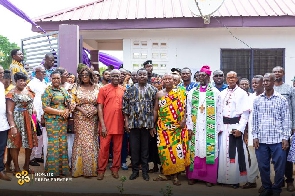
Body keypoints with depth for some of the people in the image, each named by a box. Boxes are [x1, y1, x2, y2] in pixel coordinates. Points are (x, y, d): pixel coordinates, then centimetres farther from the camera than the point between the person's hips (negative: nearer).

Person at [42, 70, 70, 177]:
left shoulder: (64, 91, 13)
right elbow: (45, 108, -11)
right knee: (53, 144, -3)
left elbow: (68, 105, 17)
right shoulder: (48, 91, -4)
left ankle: (63, 168, 17)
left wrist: (67, 111, -5)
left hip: (63, 120, 5)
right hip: (52, 120, -5)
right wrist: (60, 112, -13)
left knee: (63, 144, 8)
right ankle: (53, 170, 7)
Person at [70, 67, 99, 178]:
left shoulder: (96, 88, 7)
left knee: (91, 141, 1)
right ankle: (79, 168, 9)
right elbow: (72, 102, 1)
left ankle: (90, 168, 10)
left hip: (93, 118, 1)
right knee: (80, 140, 0)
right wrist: (82, 110, -11)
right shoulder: (77, 88, 7)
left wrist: (95, 110, -11)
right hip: (80, 118, 0)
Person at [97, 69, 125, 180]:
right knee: (104, 148, 3)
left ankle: (115, 169, 22)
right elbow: (100, 108, -4)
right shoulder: (103, 89, -2)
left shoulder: (123, 90, 8)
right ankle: (101, 170, 15)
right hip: (106, 124, -3)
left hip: (119, 124, 3)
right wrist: (102, 125, -10)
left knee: (118, 148, 9)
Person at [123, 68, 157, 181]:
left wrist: (154, 122, 0)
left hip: (147, 123, 0)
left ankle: (145, 171, 20)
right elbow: (125, 106, 4)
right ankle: (135, 170, 20)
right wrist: (126, 121, -1)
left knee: (145, 147, 8)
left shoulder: (152, 90, 4)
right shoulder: (130, 90, 4)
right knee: (134, 147, 6)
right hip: (133, 123, 0)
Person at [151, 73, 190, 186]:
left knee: (176, 149, -3)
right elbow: (155, 110, 10)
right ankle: (166, 173, 16)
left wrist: (184, 119, -17)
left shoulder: (180, 92, 2)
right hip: (163, 127, 2)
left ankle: (176, 175, 6)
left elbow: (184, 107, -2)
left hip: (177, 127, -2)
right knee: (164, 149, 2)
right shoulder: (159, 94, 9)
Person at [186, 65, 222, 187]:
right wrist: (189, 127, 0)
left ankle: (209, 177, 10)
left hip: (210, 128, -2)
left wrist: (219, 128, -2)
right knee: (195, 150, 4)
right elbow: (188, 111, 7)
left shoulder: (215, 92, 2)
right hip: (195, 128, 2)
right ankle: (192, 175, 13)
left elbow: (219, 111, 2)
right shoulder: (192, 92, 9)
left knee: (209, 150, 0)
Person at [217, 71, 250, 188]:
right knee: (223, 151, 8)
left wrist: (240, 128, -14)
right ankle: (223, 177, 20)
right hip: (224, 126, 4)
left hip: (236, 125, -4)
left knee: (237, 152, -2)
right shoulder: (222, 94, 11)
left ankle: (236, 178, 9)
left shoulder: (242, 93, -2)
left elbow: (245, 112, -6)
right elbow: (219, 111, 11)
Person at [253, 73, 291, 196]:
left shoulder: (281, 99, 2)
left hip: (277, 139, -2)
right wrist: (255, 136, 2)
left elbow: (286, 120, 2)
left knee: (279, 166, 4)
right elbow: (254, 119, 8)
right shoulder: (257, 100, 7)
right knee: (263, 166, 7)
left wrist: (285, 138, -4)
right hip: (261, 139, 2)